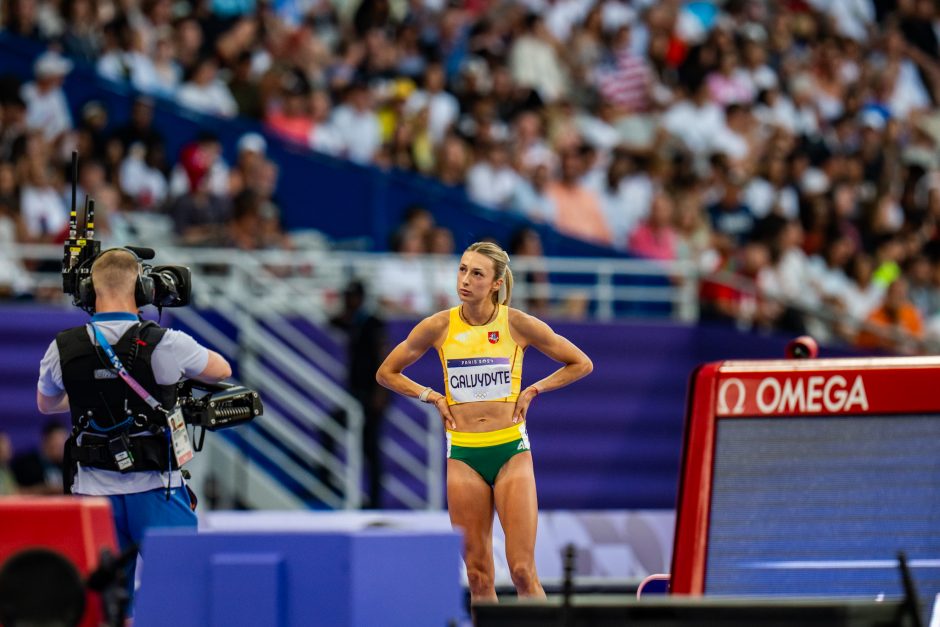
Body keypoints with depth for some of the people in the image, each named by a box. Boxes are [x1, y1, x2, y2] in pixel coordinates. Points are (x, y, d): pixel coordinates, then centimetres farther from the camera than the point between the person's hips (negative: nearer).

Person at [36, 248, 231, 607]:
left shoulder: (63, 349, -3)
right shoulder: (165, 345, -11)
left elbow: (46, 405, 19)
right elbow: (222, 371, 9)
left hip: (93, 493, 3)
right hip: (155, 492, -3)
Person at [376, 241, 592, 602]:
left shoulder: (518, 324, -3)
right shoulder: (439, 327, 0)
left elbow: (581, 364, 8)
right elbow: (387, 373, 13)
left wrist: (533, 390, 0)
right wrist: (432, 397, 2)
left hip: (511, 450, -1)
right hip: (463, 455, 2)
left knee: (522, 571, -9)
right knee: (478, 575, 1)